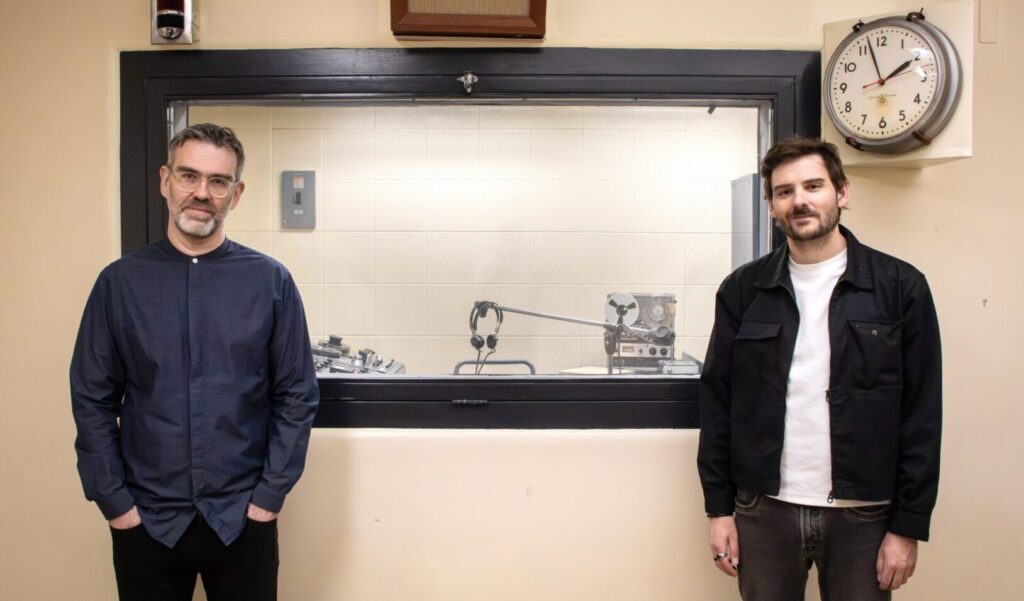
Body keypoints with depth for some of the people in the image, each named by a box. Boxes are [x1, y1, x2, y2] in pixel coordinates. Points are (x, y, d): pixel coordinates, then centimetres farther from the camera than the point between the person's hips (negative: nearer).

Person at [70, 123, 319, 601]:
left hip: (243, 520, 0)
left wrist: (270, 495, -6)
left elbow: (297, 396, -4)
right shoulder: (119, 282, -2)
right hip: (145, 521, 1)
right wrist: (115, 503, -3)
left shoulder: (271, 282, -6)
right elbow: (93, 401, 0)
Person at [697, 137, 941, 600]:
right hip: (763, 511, 1)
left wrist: (909, 526, -4)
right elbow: (717, 401, 3)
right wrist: (718, 507, 1)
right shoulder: (742, 290, 0)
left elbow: (921, 415, -3)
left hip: (862, 516, -1)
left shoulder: (901, 286, -4)